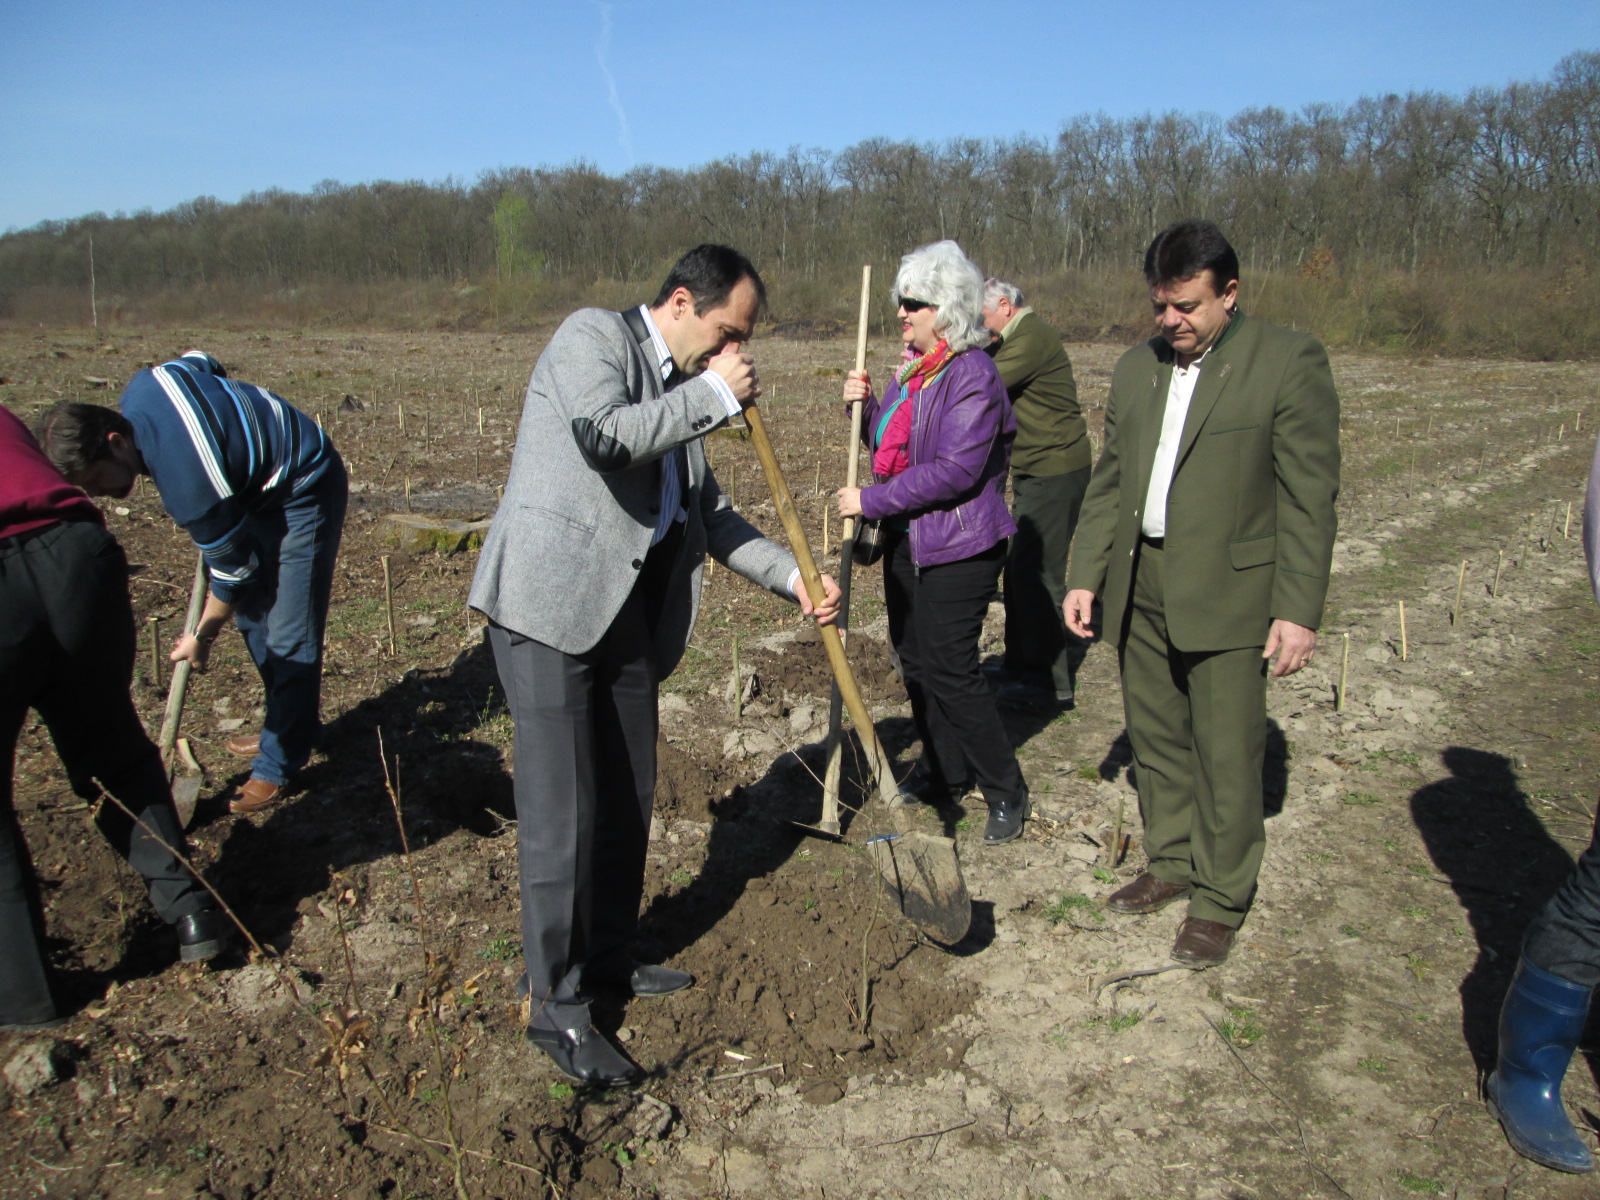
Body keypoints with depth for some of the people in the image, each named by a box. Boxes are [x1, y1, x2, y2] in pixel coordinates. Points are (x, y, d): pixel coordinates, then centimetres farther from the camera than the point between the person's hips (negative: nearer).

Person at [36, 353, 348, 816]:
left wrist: (201, 638, -3)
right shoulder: (139, 389, -12)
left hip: (305, 494, -11)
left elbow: (233, 570, -20)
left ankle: (278, 767, 0)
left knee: (289, 636, -9)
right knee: (252, 612, 16)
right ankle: (294, 725, 29)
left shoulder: (186, 482, -35)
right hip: (262, 483, 11)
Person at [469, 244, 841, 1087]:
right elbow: (605, 434, -24)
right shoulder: (592, 334, -4)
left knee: (628, 798, 15)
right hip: (549, 605, -8)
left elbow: (709, 513, 23)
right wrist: (713, 395, -13)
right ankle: (557, 1006, 8)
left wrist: (792, 576, 13)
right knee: (562, 811, -4)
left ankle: (609, 957, 33)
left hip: (626, 613, 9)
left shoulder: (683, 393, 19)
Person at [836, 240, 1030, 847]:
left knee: (948, 669, -6)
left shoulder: (973, 375, -17)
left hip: (958, 546, -9)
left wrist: (872, 501, -21)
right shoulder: (912, 365, 10)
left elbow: (955, 471, -25)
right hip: (906, 540, 9)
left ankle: (1006, 793, 11)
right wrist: (865, 405, 0)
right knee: (914, 660, 15)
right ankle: (943, 773, 33)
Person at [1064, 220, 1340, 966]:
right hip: (1141, 589, 6)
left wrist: (1299, 609, -13)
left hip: (1228, 596, -5)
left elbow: (1309, 498, -10)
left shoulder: (1289, 362, -7)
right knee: (1156, 741, 15)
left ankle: (1221, 897, 20)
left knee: (1226, 755, 3)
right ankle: (1171, 864, 34)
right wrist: (1086, 575, 9)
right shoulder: (1136, 368, 10)